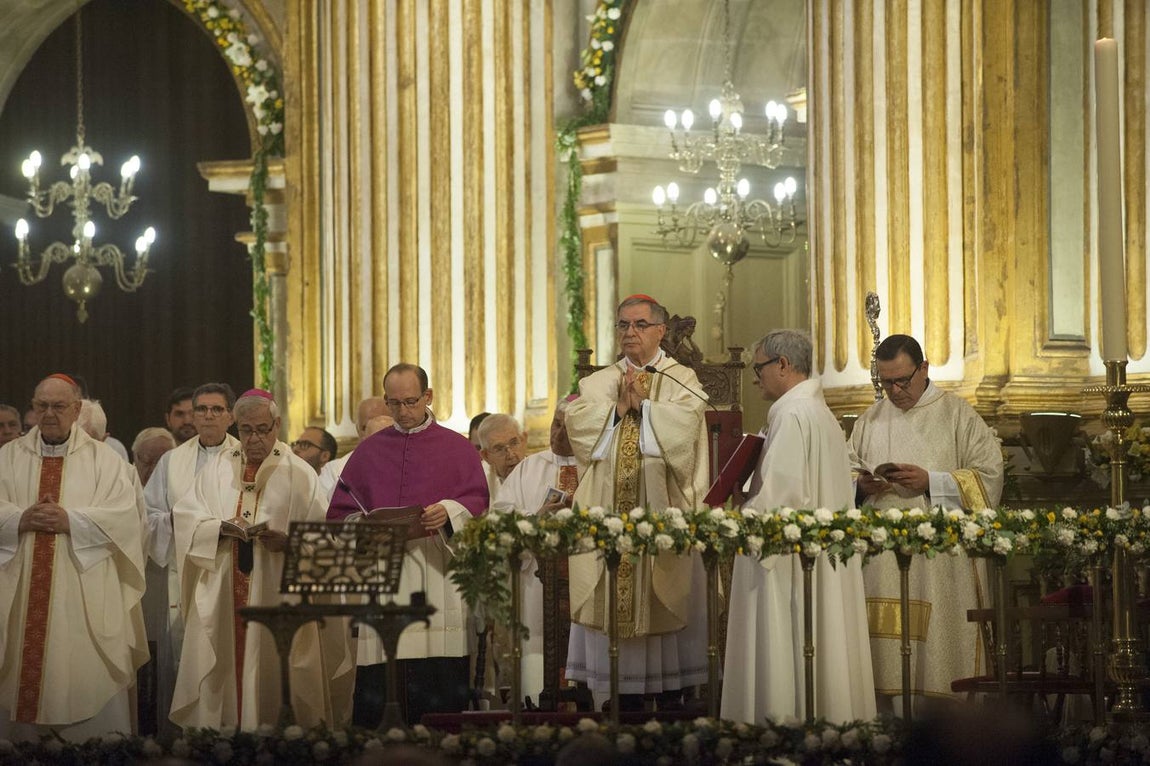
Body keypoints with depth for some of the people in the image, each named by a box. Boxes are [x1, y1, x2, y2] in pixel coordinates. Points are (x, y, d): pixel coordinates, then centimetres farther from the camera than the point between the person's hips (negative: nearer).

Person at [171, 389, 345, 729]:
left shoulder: (299, 474, 3)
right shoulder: (218, 468, 11)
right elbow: (185, 516, 4)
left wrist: (287, 541, -21)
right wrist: (221, 527, -13)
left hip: (277, 593, -2)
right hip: (221, 595, 2)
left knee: (270, 672, -3)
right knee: (222, 669, 1)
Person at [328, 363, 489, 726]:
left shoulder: (457, 448, 12)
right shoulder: (368, 451, 16)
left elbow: (477, 500, 2)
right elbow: (339, 512, 13)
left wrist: (449, 512, -18)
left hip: (438, 576, -1)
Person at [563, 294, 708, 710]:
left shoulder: (681, 380, 7)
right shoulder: (598, 382, 16)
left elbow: (684, 423, -12)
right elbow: (577, 422, -2)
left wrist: (642, 404, -10)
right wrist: (618, 406, -11)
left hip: (661, 509, -3)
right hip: (608, 509, 3)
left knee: (663, 599, -3)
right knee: (615, 596, 0)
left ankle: (670, 693, 1)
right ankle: (626, 696, 4)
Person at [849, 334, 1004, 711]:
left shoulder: (957, 415, 3)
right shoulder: (870, 421, 16)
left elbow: (988, 476, -4)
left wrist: (931, 482, -14)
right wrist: (861, 485, -2)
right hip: (883, 562, 4)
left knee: (938, 641, -8)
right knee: (890, 642, -3)